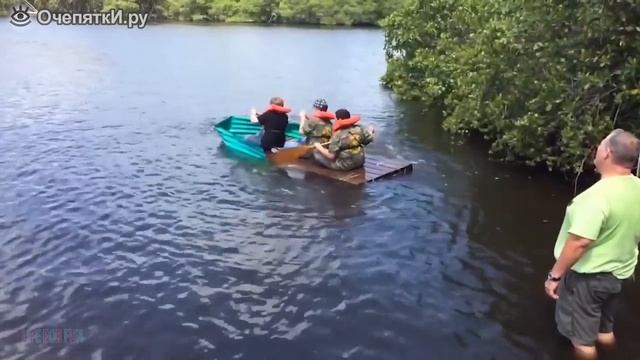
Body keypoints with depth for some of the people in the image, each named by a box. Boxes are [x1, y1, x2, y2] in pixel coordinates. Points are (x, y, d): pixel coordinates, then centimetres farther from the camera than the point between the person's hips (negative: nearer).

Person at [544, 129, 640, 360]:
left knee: (582, 339, 9)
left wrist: (555, 275, -21)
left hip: (588, 275, -8)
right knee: (605, 330, 26)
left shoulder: (599, 194, -29)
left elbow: (579, 242, -31)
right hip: (618, 272, 9)